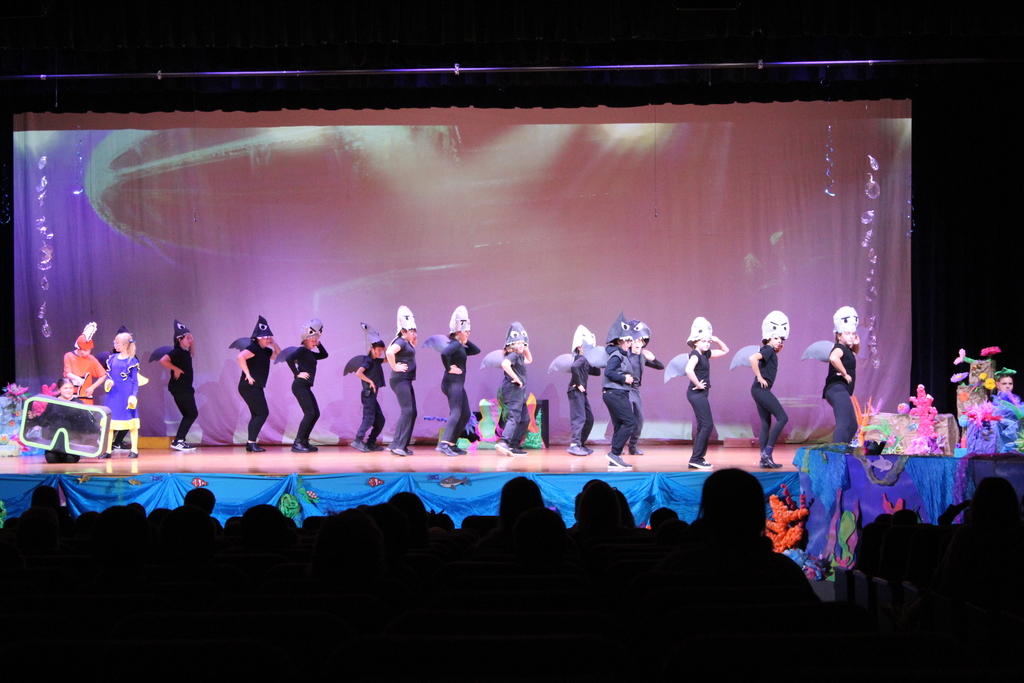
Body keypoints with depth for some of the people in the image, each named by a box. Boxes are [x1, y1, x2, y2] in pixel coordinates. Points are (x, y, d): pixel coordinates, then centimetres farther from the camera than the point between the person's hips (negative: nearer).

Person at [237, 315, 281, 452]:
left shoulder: (265, 351, 15)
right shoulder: (253, 348, -13)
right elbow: (240, 357, -29)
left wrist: (274, 343, 11)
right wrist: (248, 374, -25)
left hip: (256, 387, 10)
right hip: (250, 386, -10)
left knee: (257, 415, 13)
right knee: (262, 413, -13)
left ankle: (250, 444, 15)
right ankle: (252, 442, -16)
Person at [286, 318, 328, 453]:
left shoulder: (310, 354, 20)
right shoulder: (302, 350, -6)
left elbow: (324, 355, 30)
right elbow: (289, 358, -22)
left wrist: (318, 344, 17)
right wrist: (297, 374, -17)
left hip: (306, 387, 10)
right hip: (300, 385, -10)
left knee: (315, 414, 8)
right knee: (309, 413, -16)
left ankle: (304, 442, 12)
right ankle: (297, 443, -16)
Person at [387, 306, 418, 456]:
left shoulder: (407, 343, 16)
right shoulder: (401, 342, -13)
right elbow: (389, 352, -31)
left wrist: (413, 341, 18)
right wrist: (395, 367, -20)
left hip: (406, 381, 10)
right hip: (400, 380, -10)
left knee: (412, 412, 8)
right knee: (407, 411, -16)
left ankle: (402, 446, 10)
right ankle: (397, 445, -18)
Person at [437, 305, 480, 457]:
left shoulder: (460, 346, 18)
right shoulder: (455, 344, -13)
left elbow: (476, 350, 24)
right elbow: (444, 353, -31)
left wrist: (466, 341, 13)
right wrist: (449, 368, -20)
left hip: (458, 384, 10)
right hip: (453, 382, -10)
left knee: (465, 415, 13)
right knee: (456, 413, -18)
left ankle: (452, 444, 14)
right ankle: (444, 444, -27)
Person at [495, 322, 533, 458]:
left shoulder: (519, 356, 18)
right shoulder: (512, 355, -12)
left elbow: (529, 360, 39)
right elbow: (505, 364, -33)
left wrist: (526, 348, 24)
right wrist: (516, 378, -25)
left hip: (519, 393, 10)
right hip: (513, 391, -10)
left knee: (525, 419, 13)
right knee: (514, 417, -21)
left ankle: (514, 446, 13)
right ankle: (503, 443, -34)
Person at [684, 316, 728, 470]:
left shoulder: (706, 354, 13)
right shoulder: (695, 354, -14)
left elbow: (725, 350, 24)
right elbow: (689, 370, -33)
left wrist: (717, 340, 7)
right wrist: (698, 384, -22)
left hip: (701, 394, 10)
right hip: (697, 393, -10)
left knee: (703, 427, 10)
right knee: (707, 425, -11)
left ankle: (697, 459, 13)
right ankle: (696, 458, -10)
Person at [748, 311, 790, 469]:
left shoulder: (772, 352, 16)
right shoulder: (768, 350, -11)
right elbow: (753, 358, -28)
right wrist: (760, 377, -22)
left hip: (761, 390, 10)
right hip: (761, 389, -10)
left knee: (765, 423, 8)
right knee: (782, 417, -10)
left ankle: (765, 459, 8)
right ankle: (767, 452, -12)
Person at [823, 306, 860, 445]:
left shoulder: (847, 349, 18)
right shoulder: (839, 348, -11)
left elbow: (854, 353, 42)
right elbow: (833, 358, -36)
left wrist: (856, 344, 19)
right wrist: (845, 373, -24)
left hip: (842, 391, 11)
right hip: (838, 388, -11)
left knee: (852, 426, 18)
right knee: (844, 423, -25)